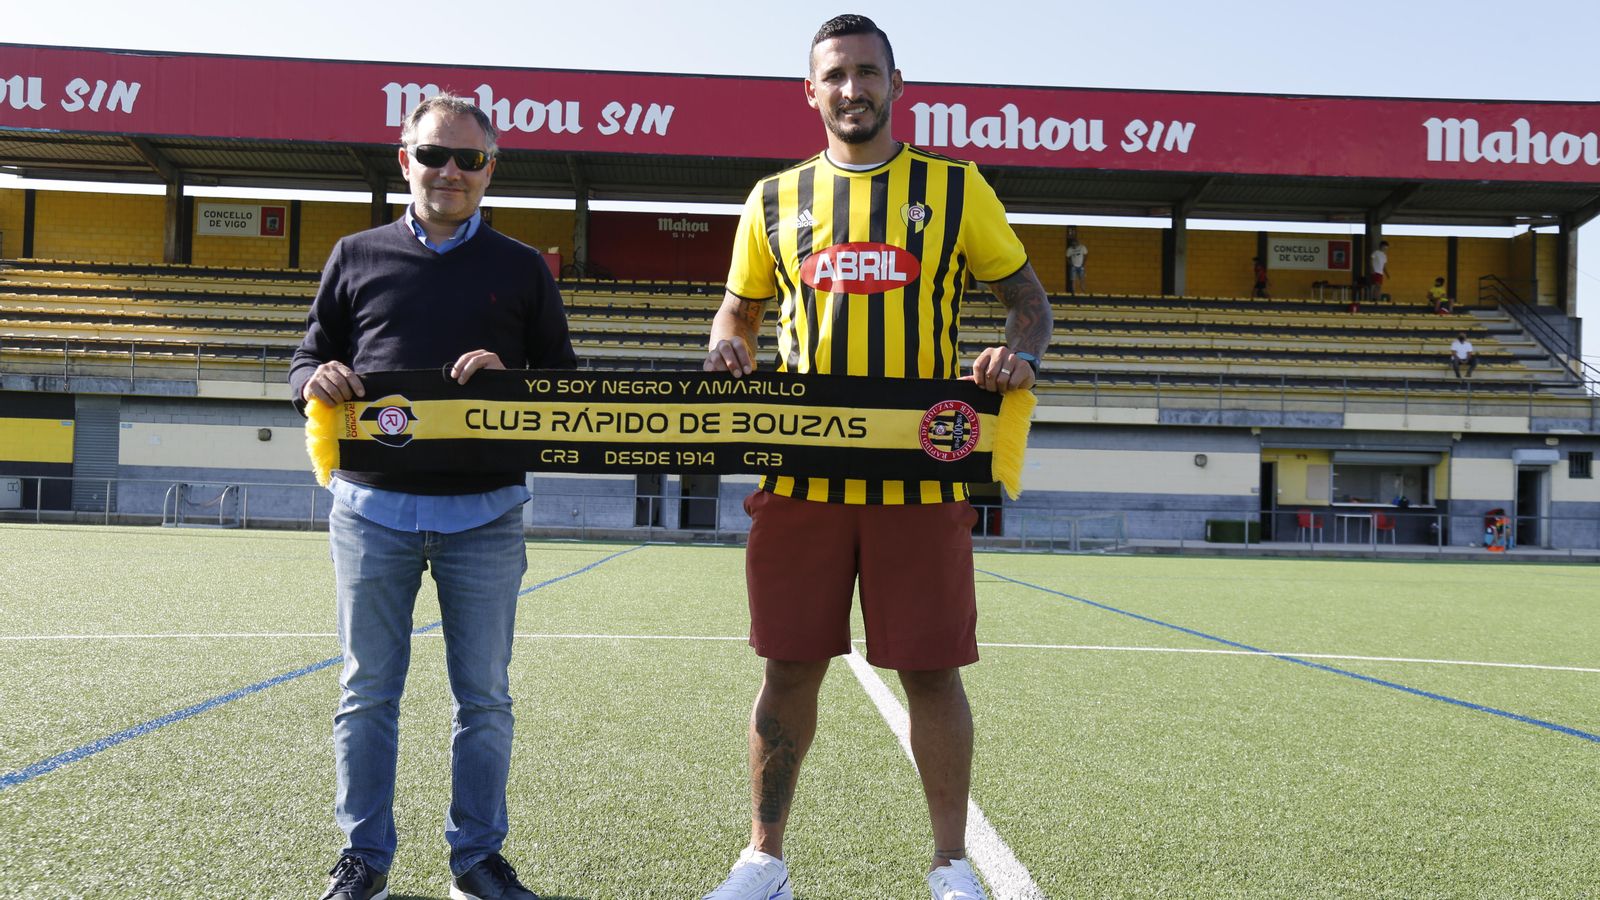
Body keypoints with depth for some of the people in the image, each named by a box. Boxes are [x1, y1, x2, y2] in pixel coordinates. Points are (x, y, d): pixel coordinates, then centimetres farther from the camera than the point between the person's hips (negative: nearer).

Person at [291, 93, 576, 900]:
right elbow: (308, 357, 14)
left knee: (484, 697, 6)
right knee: (368, 694, 7)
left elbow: (564, 379, 9)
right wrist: (315, 379, -9)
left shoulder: (521, 268, 10)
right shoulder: (357, 257, 10)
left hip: (484, 515, 0)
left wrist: (508, 379, -12)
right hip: (373, 507, 0)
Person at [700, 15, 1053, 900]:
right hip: (803, 473, 2)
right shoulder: (775, 199, 12)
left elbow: (1027, 294, 11)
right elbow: (739, 308, 21)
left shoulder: (955, 189, 7)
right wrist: (728, 348, -1)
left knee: (932, 669, 3)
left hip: (921, 473, -1)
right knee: (790, 666, 6)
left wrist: (1020, 352, -11)